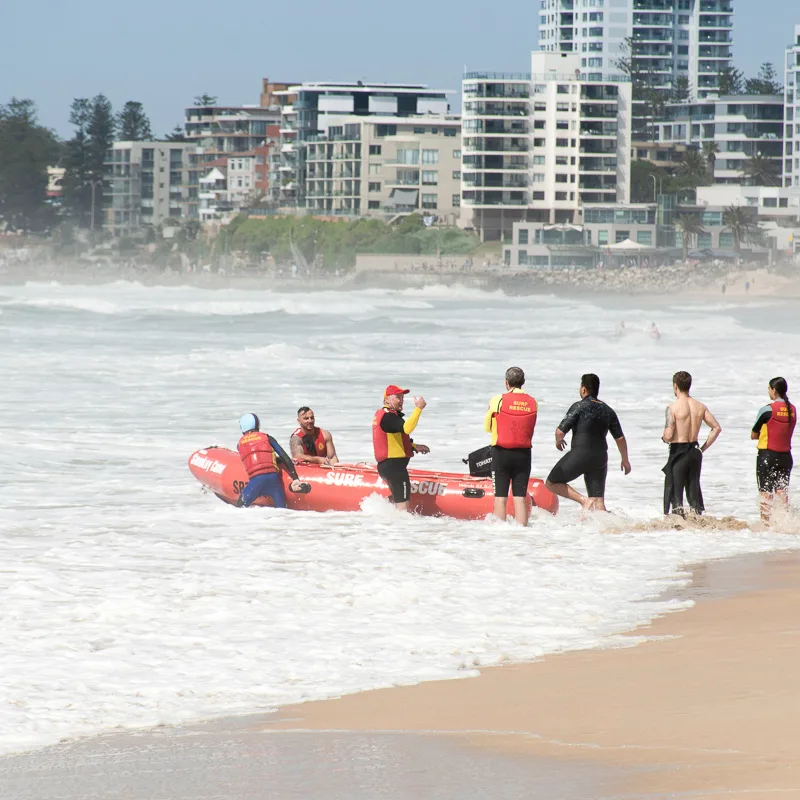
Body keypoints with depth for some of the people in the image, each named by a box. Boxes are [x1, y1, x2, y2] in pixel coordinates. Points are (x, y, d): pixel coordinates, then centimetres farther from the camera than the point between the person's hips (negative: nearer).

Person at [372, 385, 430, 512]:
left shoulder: (381, 414, 18)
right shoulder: (388, 416, -16)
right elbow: (406, 428, -34)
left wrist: (414, 446, 17)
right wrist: (418, 408, -30)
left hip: (385, 466, 11)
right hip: (395, 466, -11)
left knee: (397, 502, 20)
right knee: (403, 506, -11)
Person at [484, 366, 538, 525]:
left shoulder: (498, 400, -9)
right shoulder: (532, 403, -1)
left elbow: (487, 428, 1)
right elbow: (530, 428, 6)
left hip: (501, 453, -2)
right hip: (524, 454, 2)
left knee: (500, 497, 2)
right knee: (520, 497, 6)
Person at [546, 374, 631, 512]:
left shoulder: (579, 407, -8)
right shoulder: (608, 411, 10)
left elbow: (560, 431, -11)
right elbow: (620, 438, 15)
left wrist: (558, 441, 13)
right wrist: (625, 460, 29)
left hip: (580, 454, -6)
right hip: (600, 458, 6)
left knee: (552, 483, 8)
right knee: (598, 502, 8)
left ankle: (584, 500, -9)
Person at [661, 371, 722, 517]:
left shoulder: (673, 408, -14)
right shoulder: (700, 406, 4)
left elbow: (668, 436, -20)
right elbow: (717, 428, 6)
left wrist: (664, 438, 4)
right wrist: (703, 449, 11)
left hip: (679, 452, -6)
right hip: (695, 451, 6)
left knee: (674, 491, 0)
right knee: (694, 489, 15)